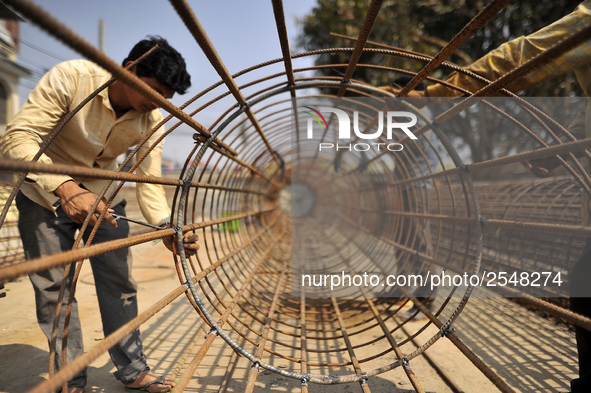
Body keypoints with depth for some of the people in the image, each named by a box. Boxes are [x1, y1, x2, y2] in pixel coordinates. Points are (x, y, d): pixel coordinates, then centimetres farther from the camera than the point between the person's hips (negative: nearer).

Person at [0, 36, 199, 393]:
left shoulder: (152, 119, -14)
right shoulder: (71, 78, -28)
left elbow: (149, 181, -14)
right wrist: (65, 188, -46)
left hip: (104, 196, 4)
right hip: (45, 194, -3)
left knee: (120, 281, 2)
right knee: (54, 288, -2)